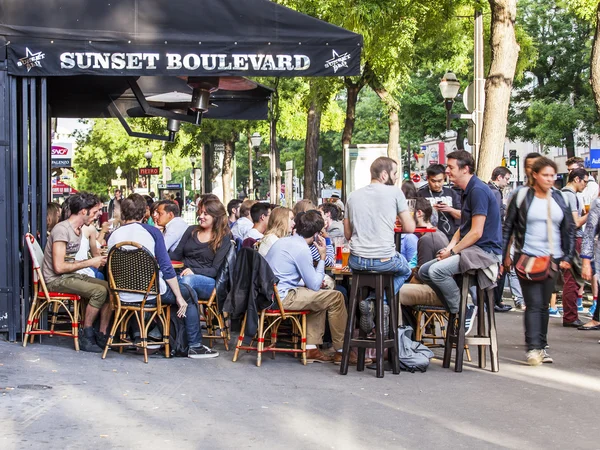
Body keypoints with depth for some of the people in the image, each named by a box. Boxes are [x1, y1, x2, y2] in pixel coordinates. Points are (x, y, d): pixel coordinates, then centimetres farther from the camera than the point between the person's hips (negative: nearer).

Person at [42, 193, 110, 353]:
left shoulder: (78, 229, 13)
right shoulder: (62, 229, -18)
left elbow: (71, 261, 11)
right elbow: (59, 267, -24)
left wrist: (98, 260, -1)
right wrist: (90, 263, -18)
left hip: (72, 276, 9)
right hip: (56, 280, -9)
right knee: (99, 291, -26)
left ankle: (102, 335, -4)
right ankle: (86, 337, -14)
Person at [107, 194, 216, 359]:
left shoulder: (113, 236, 2)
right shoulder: (152, 232, -8)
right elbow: (166, 267, -10)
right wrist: (179, 297, -4)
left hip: (124, 296, 5)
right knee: (189, 293, 18)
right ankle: (195, 346, 16)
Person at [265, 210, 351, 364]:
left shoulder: (282, 241, 14)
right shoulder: (302, 249, -15)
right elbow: (315, 285, -9)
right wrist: (322, 258, 0)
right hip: (282, 297, -10)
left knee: (319, 297, 26)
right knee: (336, 298, -4)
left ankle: (311, 348, 20)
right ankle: (341, 350, 7)